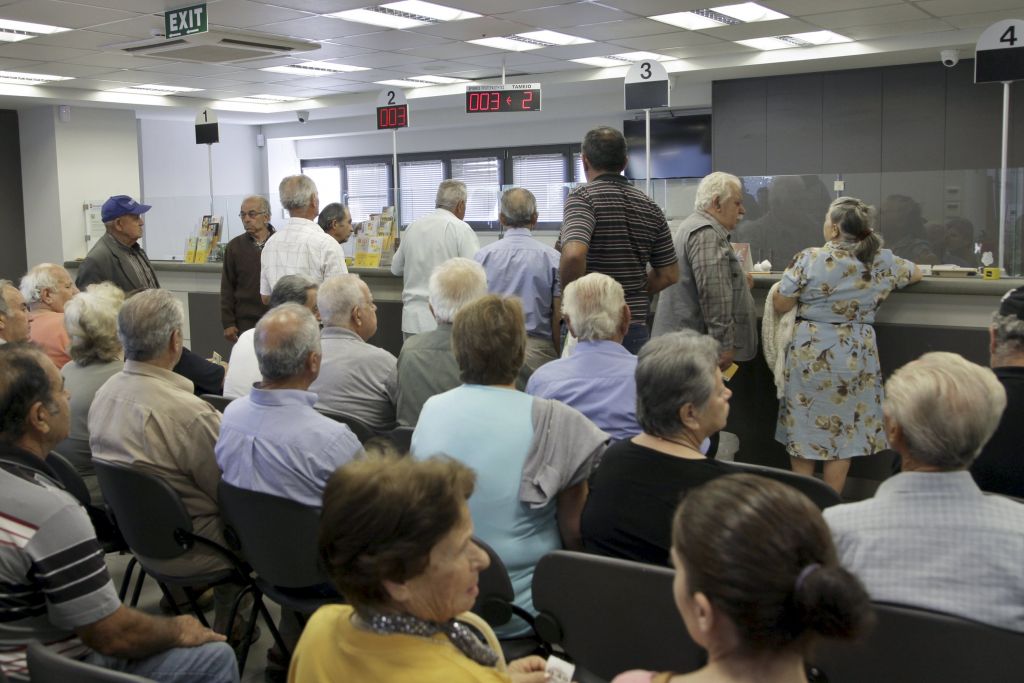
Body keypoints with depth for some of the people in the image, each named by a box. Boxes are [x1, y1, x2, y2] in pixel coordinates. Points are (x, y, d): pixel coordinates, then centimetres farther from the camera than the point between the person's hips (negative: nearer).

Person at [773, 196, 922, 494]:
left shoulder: (808, 259, -12)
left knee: (803, 428, 12)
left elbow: (780, 305, -5)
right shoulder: (881, 261, -2)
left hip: (809, 355, -2)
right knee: (843, 433, 11)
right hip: (854, 358, 2)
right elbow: (916, 273, 18)